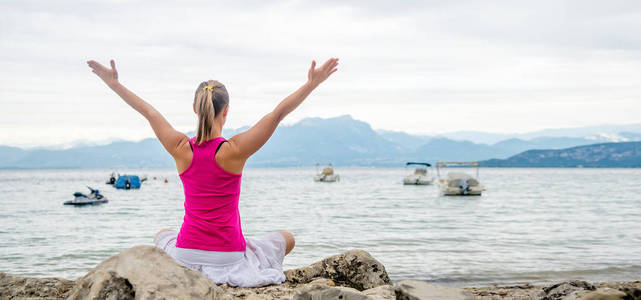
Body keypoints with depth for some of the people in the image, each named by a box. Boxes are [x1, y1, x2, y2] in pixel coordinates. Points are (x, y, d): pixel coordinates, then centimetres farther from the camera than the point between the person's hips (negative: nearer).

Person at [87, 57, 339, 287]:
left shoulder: (181, 149, -8)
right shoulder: (234, 151, -16)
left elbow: (148, 112, 4)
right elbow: (277, 114, -13)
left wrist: (115, 84, 16)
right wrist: (310, 85, -7)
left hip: (186, 257, 3)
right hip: (230, 256, -3)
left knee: (162, 236, 40)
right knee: (286, 239, 24)